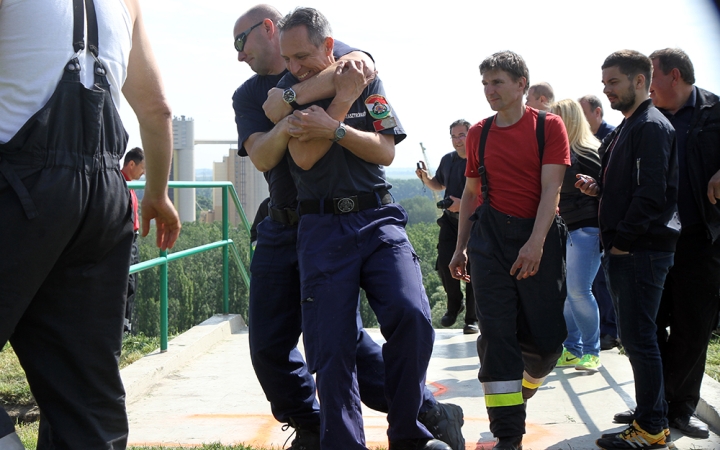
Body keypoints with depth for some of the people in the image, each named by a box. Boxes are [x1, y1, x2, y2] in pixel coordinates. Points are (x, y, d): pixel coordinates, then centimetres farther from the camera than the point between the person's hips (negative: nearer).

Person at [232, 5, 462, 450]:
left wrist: (290, 98, -22)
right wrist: (285, 125, -27)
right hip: (281, 226, 6)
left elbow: (361, 65, -26)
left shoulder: (328, 52, 0)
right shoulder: (248, 96, 12)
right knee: (269, 345, 6)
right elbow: (261, 156, -6)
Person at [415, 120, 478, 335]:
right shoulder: (447, 160, 11)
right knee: (444, 263, -5)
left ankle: (472, 319, 7)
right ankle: (454, 305, 20)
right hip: (450, 220, 5)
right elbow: (439, 184, 26)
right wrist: (425, 178, 5)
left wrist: (464, 204, -24)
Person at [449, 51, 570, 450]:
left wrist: (536, 243, -21)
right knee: (497, 334, -5)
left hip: (538, 237, -2)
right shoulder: (478, 133, 9)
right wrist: (460, 247, 12)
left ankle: (525, 385, 36)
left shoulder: (548, 126, -2)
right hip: (491, 238, 2)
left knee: (546, 336, 1)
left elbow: (550, 189, -10)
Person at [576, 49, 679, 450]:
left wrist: (622, 240, -17)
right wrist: (598, 187, 6)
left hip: (642, 250, -10)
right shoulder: (626, 128, 18)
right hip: (623, 250, 10)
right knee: (635, 335, 14)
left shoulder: (652, 126, -12)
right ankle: (650, 413, 23)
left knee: (638, 337, -7)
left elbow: (651, 192, -20)